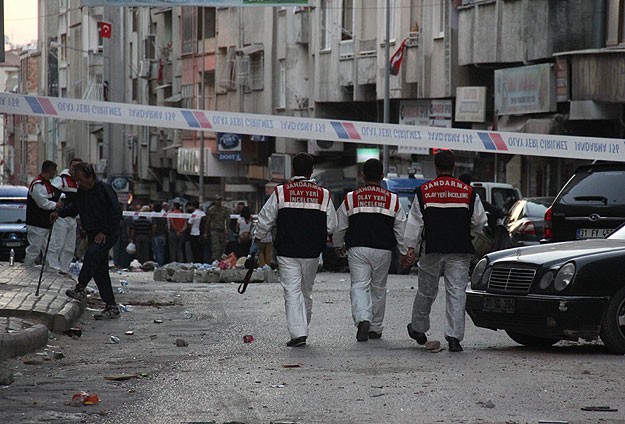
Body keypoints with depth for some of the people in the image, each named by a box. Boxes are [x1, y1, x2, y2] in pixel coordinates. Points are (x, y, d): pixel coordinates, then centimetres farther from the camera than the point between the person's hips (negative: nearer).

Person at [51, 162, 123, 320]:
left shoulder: (104, 189, -14)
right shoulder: (81, 192, 8)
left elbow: (116, 213, -15)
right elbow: (74, 207, 26)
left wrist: (105, 232, -18)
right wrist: (59, 213, 9)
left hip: (108, 234, -8)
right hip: (92, 234, 8)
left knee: (92, 254, -32)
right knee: (99, 271, 2)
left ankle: (80, 288, -26)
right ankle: (111, 307, 4)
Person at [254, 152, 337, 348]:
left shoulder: (281, 192, -5)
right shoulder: (323, 194, 0)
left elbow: (265, 220, 1)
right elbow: (331, 226, 5)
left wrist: (258, 237, 20)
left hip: (287, 252, -2)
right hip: (312, 252, 2)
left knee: (292, 292, -4)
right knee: (306, 292, 16)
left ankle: (298, 333, -15)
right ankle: (302, 330, 25)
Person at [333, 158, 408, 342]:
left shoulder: (351, 198, 1)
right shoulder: (392, 200, 2)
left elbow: (340, 226, 9)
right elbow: (401, 229, 4)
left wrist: (338, 244, 27)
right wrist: (405, 252, 14)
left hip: (357, 249, -1)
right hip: (383, 251, 1)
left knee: (359, 286, -3)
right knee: (378, 289, 13)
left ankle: (363, 319, -28)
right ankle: (375, 328, 22)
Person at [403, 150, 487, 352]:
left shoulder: (423, 191, 1)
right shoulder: (468, 192, 2)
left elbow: (415, 222, 1)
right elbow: (479, 222, 6)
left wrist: (411, 248, 4)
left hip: (431, 250, 0)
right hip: (459, 251, 0)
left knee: (426, 290, 15)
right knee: (457, 292, -2)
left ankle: (418, 329, 30)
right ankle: (454, 337, -10)